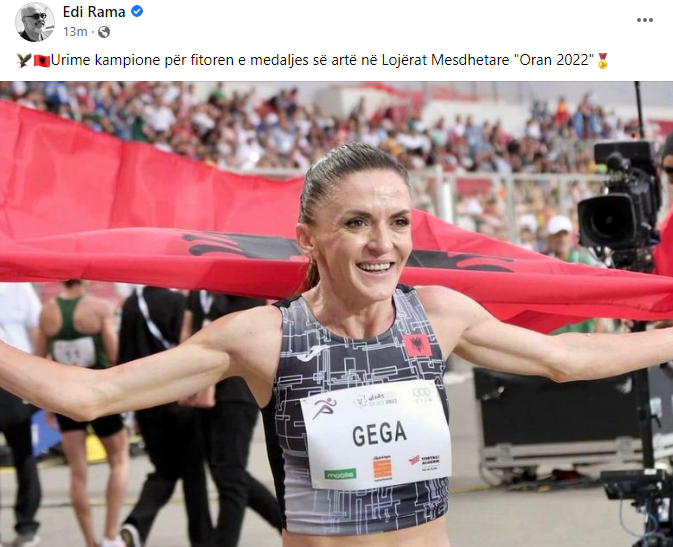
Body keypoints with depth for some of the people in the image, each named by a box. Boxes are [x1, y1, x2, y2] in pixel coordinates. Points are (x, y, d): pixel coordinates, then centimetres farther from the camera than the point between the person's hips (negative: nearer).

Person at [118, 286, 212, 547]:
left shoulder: (130, 305, 4)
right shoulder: (176, 301, -13)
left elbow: (124, 354, 9)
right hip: (178, 400, -5)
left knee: (164, 470, 14)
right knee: (193, 472, 9)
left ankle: (136, 525, -8)